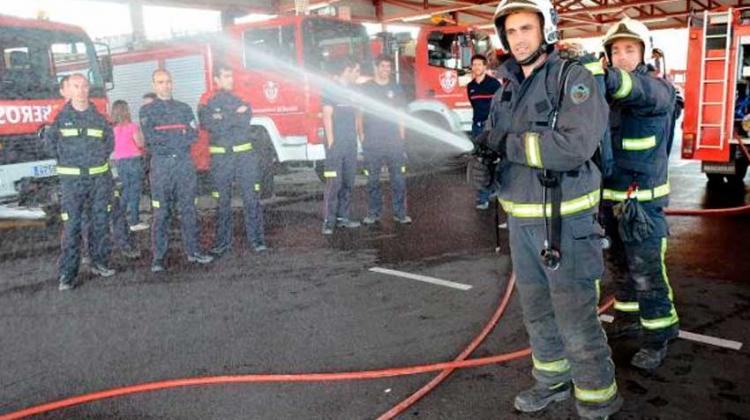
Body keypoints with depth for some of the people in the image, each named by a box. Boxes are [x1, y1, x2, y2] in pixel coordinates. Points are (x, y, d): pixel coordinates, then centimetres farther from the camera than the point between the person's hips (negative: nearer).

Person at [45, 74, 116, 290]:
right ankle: (67, 274, -2)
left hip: (100, 177, 3)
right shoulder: (60, 116, -1)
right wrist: (64, 160, 7)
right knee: (71, 226, -5)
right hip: (72, 179, -2)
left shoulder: (99, 116, 5)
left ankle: (100, 263, 22)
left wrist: (102, 158, 11)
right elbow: (49, 140, 11)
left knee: (100, 222, 8)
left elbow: (109, 139, 19)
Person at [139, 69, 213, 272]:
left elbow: (193, 134, 1)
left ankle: (193, 251, 13)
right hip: (161, 165, -2)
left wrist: (165, 138, -7)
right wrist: (180, 135, -4)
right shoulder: (147, 110, 7)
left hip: (184, 163, 3)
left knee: (188, 209, 5)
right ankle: (158, 257, 2)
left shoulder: (184, 108, 15)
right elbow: (150, 136, -8)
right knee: (161, 213, -2)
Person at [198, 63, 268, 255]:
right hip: (221, 157, -1)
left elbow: (245, 120, -6)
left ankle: (256, 239, 2)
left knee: (252, 198, -4)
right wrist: (235, 116, -10)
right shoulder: (207, 105, 7)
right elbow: (211, 127, -10)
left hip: (245, 154, 1)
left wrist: (222, 119, -9)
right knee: (223, 201, 4)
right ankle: (223, 242, 13)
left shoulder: (241, 101, 12)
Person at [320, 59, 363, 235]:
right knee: (334, 182, -9)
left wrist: (356, 138, 11)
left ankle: (343, 217, 15)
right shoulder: (331, 89, -5)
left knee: (348, 182, 8)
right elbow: (327, 116, -10)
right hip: (336, 144, -7)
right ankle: (328, 221, -6)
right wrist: (331, 141, -15)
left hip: (350, 144, 7)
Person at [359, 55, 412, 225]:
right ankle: (373, 213, 14)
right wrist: (361, 135, -5)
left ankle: (400, 213, 7)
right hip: (372, 142, -1)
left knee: (398, 178, 0)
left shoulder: (396, 88, 10)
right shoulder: (365, 88, 4)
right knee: (372, 179, 5)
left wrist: (402, 138, 6)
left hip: (394, 141, 2)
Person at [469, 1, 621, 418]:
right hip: (522, 221, 7)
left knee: (576, 318, -1)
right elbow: (493, 144, 11)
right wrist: (481, 165, -12)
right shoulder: (507, 88, 9)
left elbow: (576, 145, -26)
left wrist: (509, 143, -24)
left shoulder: (574, 79, -12)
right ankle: (553, 380, 38)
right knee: (537, 311, 19)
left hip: (566, 220, -7)